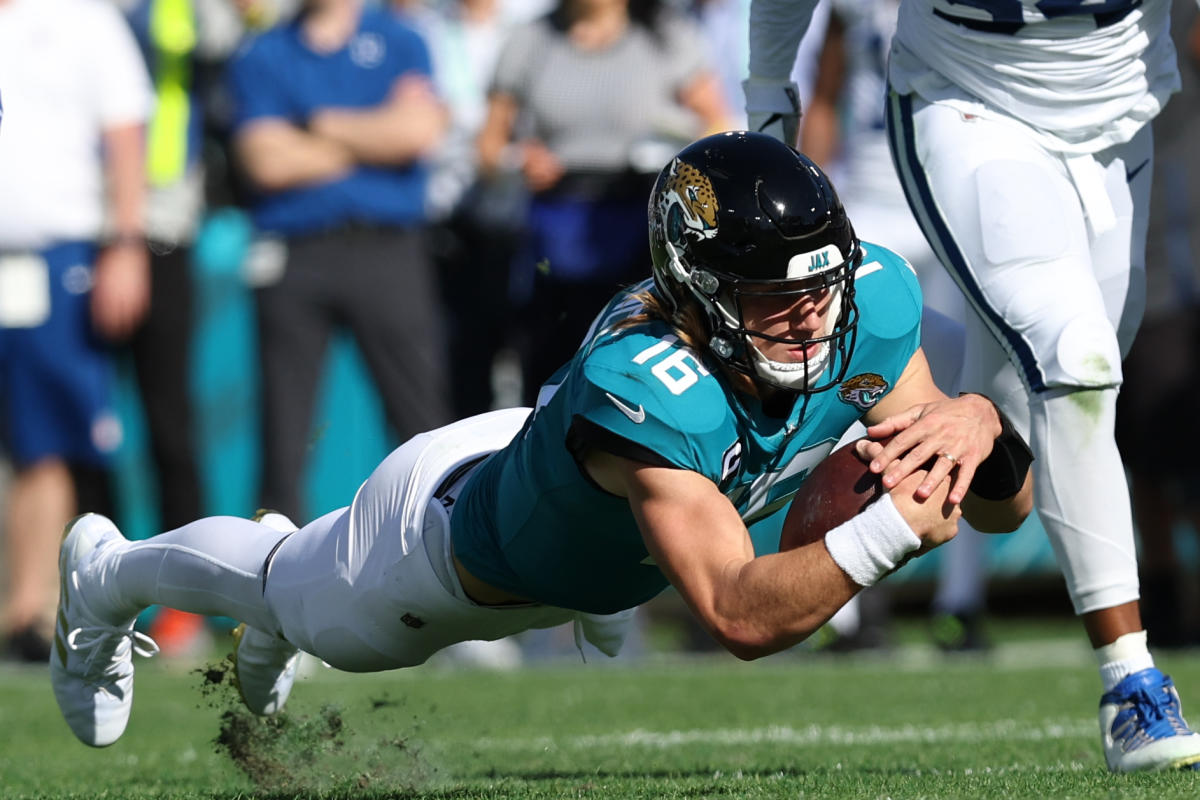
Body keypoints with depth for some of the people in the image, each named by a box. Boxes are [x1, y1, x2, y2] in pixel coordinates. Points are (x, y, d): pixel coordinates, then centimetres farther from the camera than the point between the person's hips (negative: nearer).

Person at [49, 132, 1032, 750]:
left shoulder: (869, 307, -31)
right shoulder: (640, 390, -50)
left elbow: (1006, 508, -26)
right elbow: (739, 616, -53)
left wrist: (980, 426, -48)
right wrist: (886, 532, -66)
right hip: (451, 523, -5)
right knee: (311, 606, 28)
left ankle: (280, 609, 65)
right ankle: (108, 575, 61)